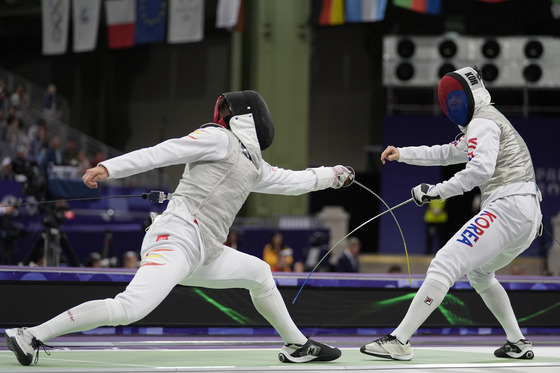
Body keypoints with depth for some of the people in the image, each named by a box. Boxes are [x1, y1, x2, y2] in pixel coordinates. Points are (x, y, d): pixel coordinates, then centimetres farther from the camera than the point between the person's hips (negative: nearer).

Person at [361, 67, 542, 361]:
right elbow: (445, 154, 36)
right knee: (478, 273, 30)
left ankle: (399, 341, -22)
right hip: (529, 215, 10)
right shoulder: (486, 123, 28)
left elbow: (480, 170, -20)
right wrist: (402, 154, 25)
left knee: (444, 265, -15)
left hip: (506, 207, -10)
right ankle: (518, 343, 24)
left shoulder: (482, 121, -4)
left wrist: (436, 191, -15)